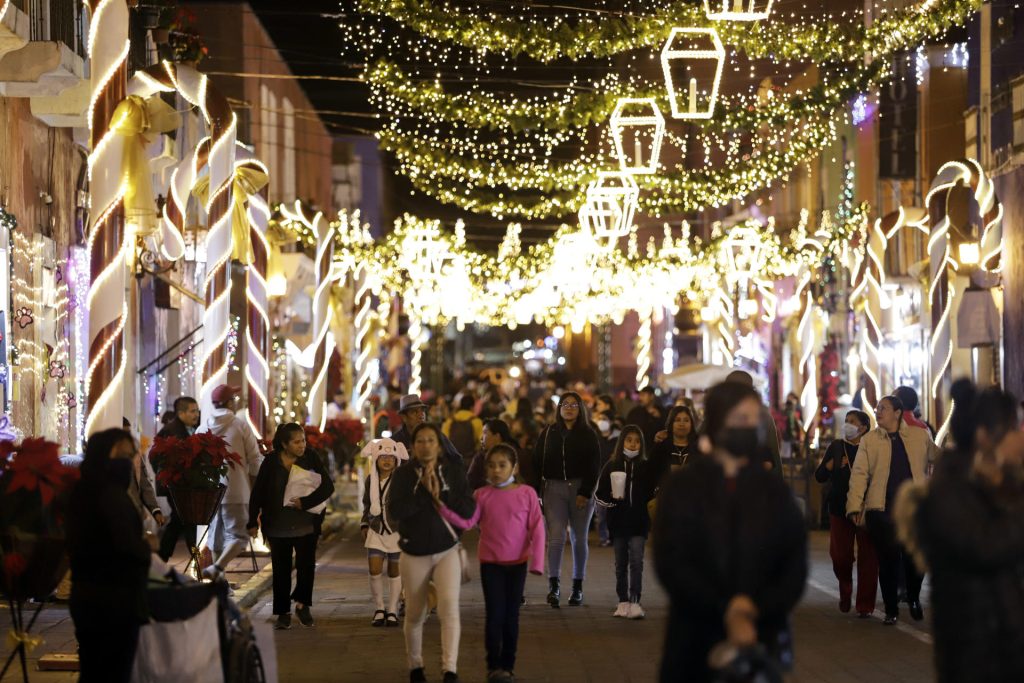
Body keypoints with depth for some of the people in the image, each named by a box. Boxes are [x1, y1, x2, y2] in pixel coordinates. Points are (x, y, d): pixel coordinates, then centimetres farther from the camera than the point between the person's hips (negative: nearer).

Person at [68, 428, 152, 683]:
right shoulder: (113, 495, -18)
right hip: (116, 599, -9)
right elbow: (128, 545, -27)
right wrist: (147, 549, -5)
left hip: (85, 595, 9)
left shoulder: (83, 492, 11)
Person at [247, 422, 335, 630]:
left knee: (306, 564, -9)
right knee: (281, 570, 5)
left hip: (306, 525, -1)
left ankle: (302, 604, 11)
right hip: (278, 526, 1)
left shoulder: (310, 458, -4)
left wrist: (305, 502, -18)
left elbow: (328, 486, -7)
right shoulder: (271, 461, -3)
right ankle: (283, 613, 14)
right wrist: (253, 521, 1)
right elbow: (258, 493, 3)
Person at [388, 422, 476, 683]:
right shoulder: (403, 474, -6)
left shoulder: (454, 471, -3)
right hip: (414, 554, 0)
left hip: (447, 551, 0)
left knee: (449, 606, -18)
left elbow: (469, 509, -8)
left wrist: (440, 494, -18)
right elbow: (394, 511, -18)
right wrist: (423, 491, -23)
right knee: (415, 615, 10)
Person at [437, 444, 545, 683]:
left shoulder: (527, 494, -4)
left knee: (511, 614, 8)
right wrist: (443, 506, -24)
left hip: (517, 563, 0)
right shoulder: (482, 495, -1)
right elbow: (466, 521, -11)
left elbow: (537, 529, -5)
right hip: (490, 562, 0)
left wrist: (537, 561, -12)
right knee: (494, 613, -4)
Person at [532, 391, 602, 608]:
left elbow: (594, 466, -1)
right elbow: (537, 462, 4)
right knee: (556, 537, -12)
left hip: (580, 489, 0)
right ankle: (554, 585, -15)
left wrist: (585, 492, -11)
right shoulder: (548, 433, 8)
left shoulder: (588, 435, 3)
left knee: (579, 539, 6)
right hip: (554, 488, 0)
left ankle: (577, 586, 15)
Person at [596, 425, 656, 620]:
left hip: (639, 522, -1)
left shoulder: (647, 467, 3)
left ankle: (635, 602, -16)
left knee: (636, 561, -12)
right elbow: (600, 495, 1)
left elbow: (653, 493, 13)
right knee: (621, 563, 9)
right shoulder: (611, 466, 3)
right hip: (618, 522, 1)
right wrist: (612, 497, -15)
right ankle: (623, 602, 17)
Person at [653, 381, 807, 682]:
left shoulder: (773, 490, 9)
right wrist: (726, 612, -17)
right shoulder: (683, 488, 3)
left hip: (761, 640, 1)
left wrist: (755, 609, -14)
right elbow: (671, 564, -6)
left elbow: (795, 567, 3)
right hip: (697, 638, -1)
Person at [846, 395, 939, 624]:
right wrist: (855, 506, -9)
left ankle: (913, 599, 27)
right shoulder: (868, 440, 5)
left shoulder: (920, 435, 8)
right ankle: (891, 609, 14)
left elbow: (936, 458, 23)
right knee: (888, 560, 0)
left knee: (915, 558, 0)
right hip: (881, 509, 0)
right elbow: (859, 473, -1)